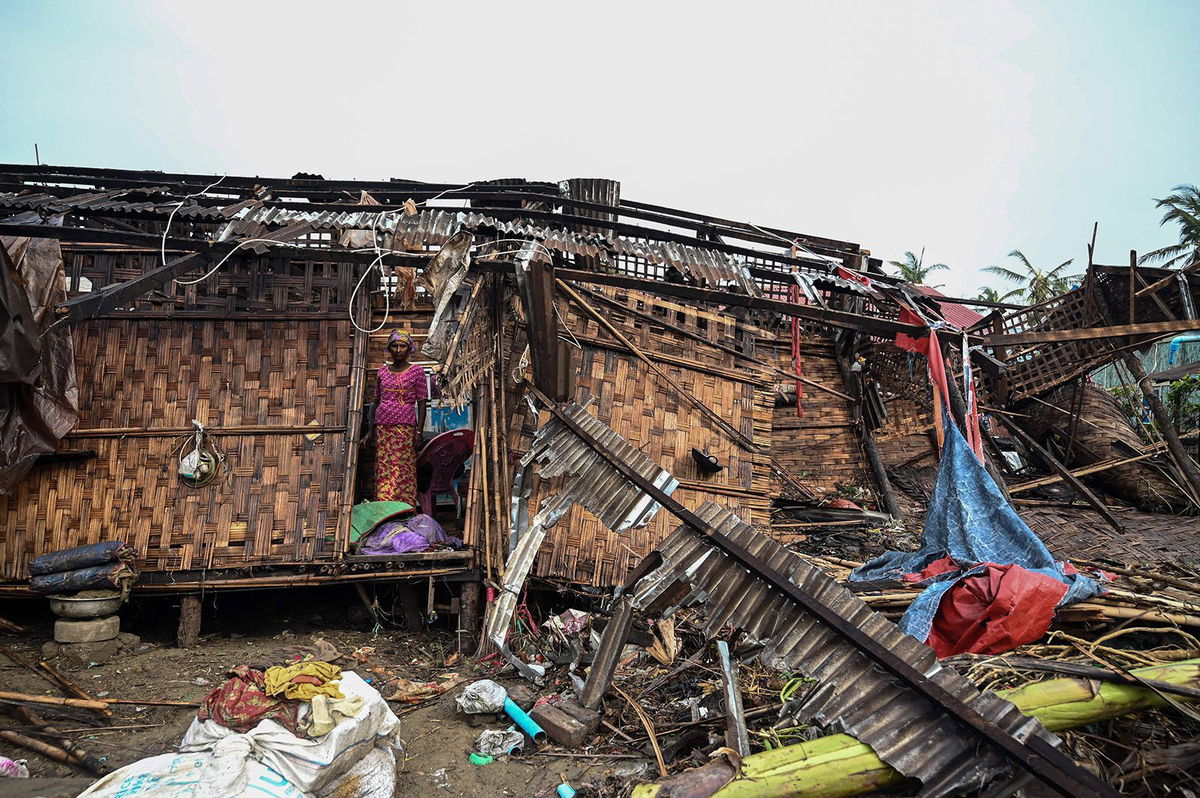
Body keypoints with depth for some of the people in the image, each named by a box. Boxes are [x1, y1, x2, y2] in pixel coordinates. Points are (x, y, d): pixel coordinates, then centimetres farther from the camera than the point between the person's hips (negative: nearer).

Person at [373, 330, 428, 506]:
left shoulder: (416, 371, 2)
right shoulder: (382, 371, 13)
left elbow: (422, 404, -1)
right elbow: (376, 401, 17)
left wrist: (419, 432, -8)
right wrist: (372, 430, 13)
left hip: (405, 426, -4)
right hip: (383, 427, 4)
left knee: (403, 470, -7)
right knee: (383, 470, 2)